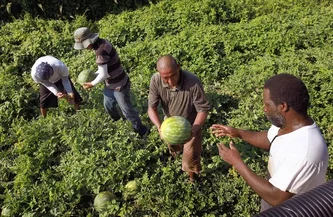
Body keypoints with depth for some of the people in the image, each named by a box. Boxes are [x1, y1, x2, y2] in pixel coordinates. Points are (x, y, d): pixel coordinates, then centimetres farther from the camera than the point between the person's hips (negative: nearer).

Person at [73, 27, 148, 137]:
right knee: (108, 105, 27)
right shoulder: (101, 42, -2)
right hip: (110, 84, 10)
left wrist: (92, 84, -11)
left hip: (119, 86, -10)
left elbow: (103, 75, -26)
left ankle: (142, 131, 23)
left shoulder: (101, 51, -31)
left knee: (127, 110, 5)